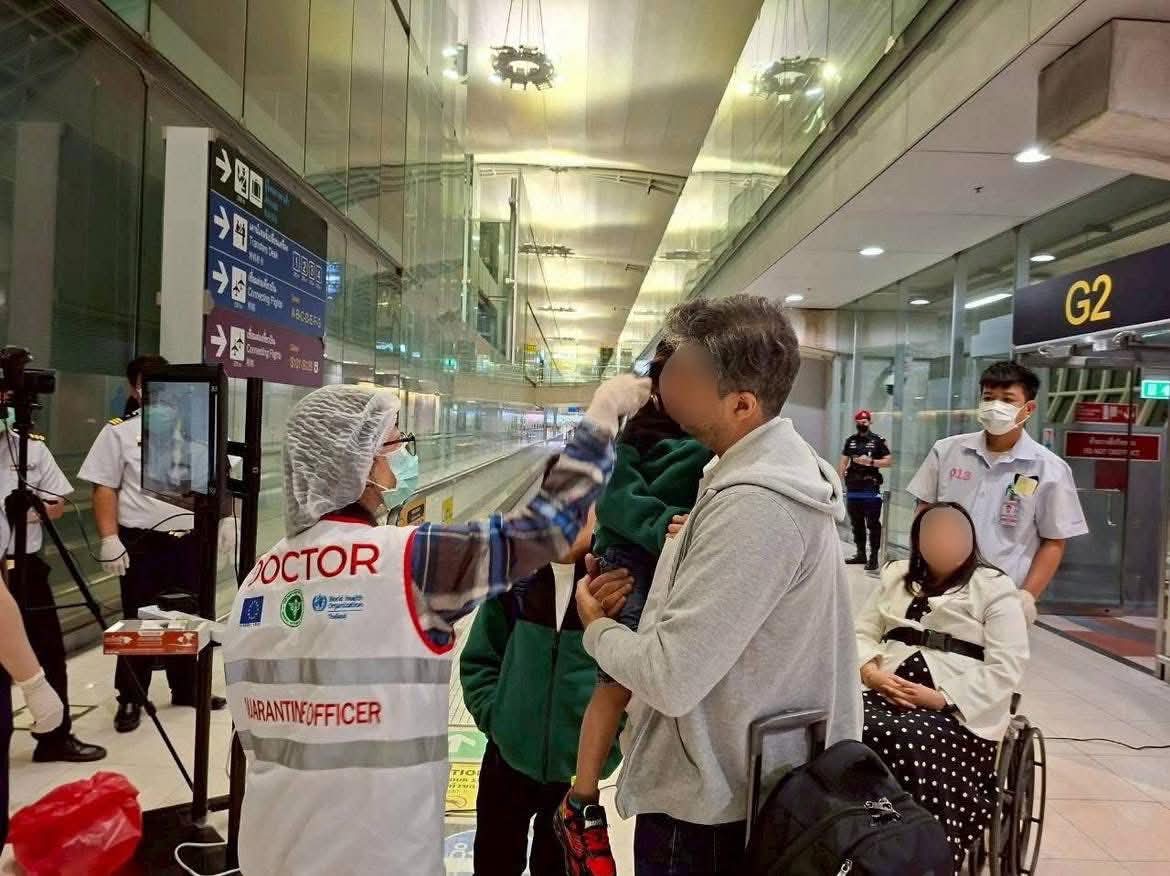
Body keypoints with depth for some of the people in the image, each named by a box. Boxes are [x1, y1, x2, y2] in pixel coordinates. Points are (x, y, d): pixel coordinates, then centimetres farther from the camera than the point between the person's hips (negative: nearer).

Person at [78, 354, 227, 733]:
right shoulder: (119, 431, 0)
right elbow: (104, 489, -4)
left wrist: (225, 518, 3)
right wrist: (109, 539, -12)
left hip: (190, 539, 3)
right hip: (142, 542, -3)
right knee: (139, 622, 6)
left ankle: (187, 689, 29)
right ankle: (130, 700, 20)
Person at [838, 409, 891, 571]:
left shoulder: (878, 441, -1)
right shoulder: (850, 440, 12)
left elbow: (888, 461, -4)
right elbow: (843, 462, 13)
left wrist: (871, 462, -16)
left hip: (871, 488, -5)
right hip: (853, 488, 5)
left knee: (873, 524, -4)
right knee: (856, 522, 12)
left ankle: (874, 557, 0)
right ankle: (860, 554, 23)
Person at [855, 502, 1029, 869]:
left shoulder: (995, 587, 7)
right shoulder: (896, 575, 22)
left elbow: (1006, 668, -3)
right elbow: (862, 632, 17)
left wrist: (943, 699, -14)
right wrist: (871, 672, -5)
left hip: (960, 713, -3)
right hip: (889, 696, 4)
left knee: (905, 742, -35)